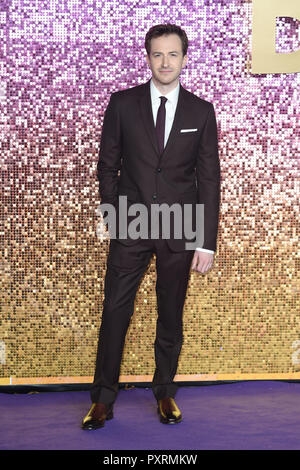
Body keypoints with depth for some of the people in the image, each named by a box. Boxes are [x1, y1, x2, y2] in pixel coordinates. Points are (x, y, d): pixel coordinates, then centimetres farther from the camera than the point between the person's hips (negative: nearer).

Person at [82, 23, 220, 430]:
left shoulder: (201, 112, 3)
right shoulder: (123, 103, 2)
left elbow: (209, 179, 1)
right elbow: (108, 164, 6)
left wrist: (207, 242, -3)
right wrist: (112, 217, 1)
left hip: (180, 230, 1)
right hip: (130, 227, 0)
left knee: (171, 315, 9)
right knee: (115, 310, 0)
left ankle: (165, 393, 26)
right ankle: (103, 400, 12)